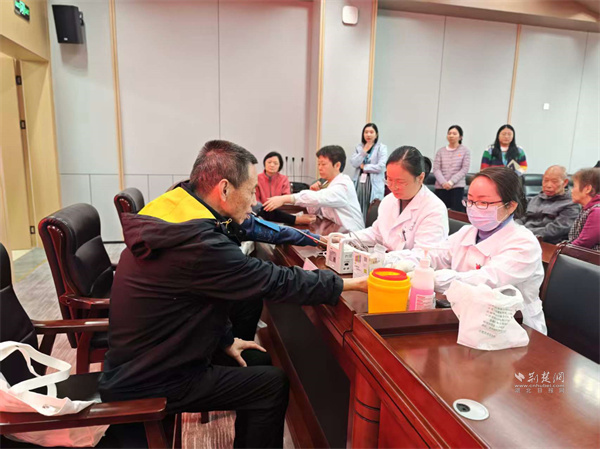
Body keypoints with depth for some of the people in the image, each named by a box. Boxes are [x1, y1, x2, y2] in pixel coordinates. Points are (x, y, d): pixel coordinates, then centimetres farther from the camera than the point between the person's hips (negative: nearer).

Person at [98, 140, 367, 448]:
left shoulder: (173, 219, -2)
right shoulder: (198, 244, -32)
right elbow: (276, 282, -26)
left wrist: (226, 340, 10)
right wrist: (350, 283, -14)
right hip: (148, 383, -9)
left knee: (260, 363, 16)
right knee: (274, 384, -2)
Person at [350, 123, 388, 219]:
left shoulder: (382, 148, 2)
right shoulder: (359, 147, 13)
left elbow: (381, 167, -10)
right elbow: (354, 163, -1)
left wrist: (364, 166, -3)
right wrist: (364, 151, -8)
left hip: (374, 183, -3)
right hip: (359, 182, 4)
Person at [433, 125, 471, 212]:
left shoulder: (465, 151, 6)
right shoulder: (441, 151, 10)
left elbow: (465, 169, -1)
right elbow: (436, 169, 3)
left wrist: (451, 182, -12)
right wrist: (443, 182, -13)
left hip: (457, 187, -2)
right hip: (440, 187, 2)